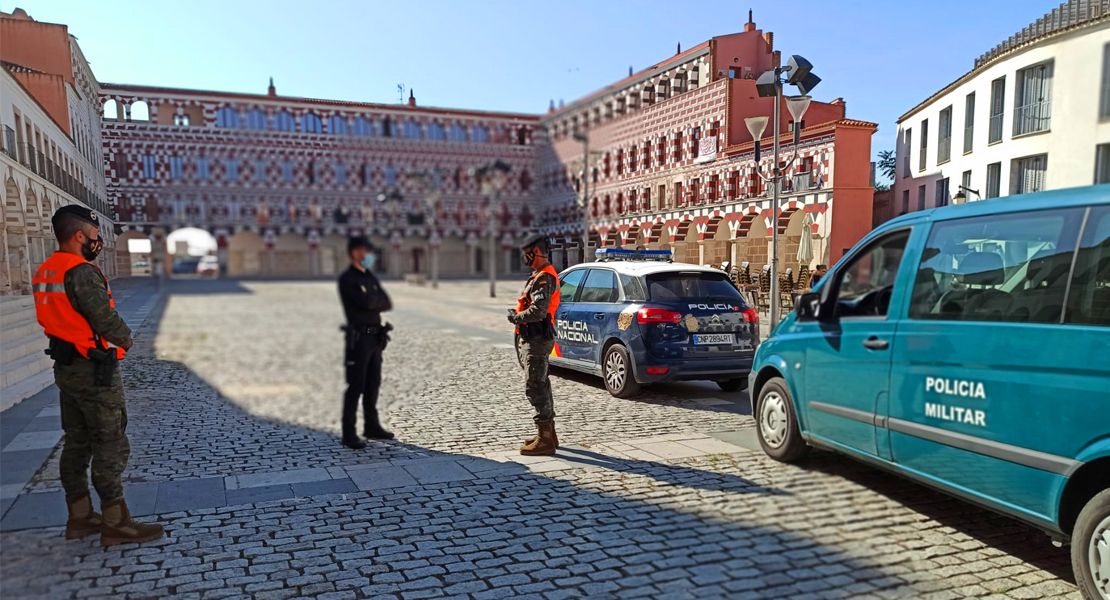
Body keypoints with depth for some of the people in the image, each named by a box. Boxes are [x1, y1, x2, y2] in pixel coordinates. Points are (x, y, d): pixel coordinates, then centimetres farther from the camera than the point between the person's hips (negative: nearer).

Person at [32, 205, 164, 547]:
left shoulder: (45, 272, 9)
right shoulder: (82, 272, -20)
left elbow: (65, 314, 10)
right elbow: (106, 320, -22)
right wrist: (125, 339, -1)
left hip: (66, 367, 9)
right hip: (94, 371, -9)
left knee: (77, 443, 16)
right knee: (110, 446, -2)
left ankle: (80, 517, 25)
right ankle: (116, 524, 4)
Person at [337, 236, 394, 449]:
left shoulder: (370, 277, 15)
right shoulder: (347, 279, -11)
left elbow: (388, 304, 6)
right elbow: (366, 302, -23)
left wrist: (372, 302, -12)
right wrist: (378, 299, -2)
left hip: (375, 338, 8)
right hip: (359, 339, -8)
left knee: (373, 384, 13)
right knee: (356, 386, -6)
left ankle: (371, 426, 24)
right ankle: (349, 434, 0)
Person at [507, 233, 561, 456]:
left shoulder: (544, 278, -17)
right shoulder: (539, 276, 17)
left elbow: (538, 311, -26)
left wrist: (517, 318, -11)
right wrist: (518, 313, 7)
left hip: (537, 339, -11)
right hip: (534, 338, 11)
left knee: (535, 388, -9)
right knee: (540, 386, 17)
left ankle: (545, 440, -5)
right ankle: (548, 433, 27)